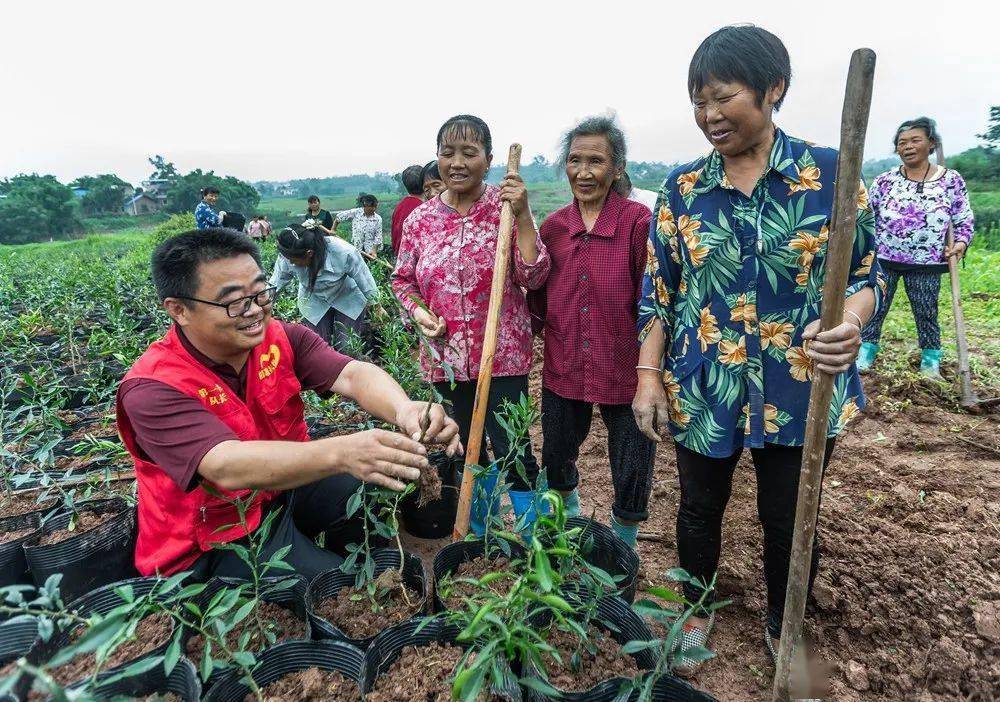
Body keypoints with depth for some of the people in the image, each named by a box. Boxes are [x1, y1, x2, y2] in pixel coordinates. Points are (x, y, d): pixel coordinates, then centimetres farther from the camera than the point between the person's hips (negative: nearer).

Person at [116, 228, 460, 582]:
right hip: (214, 542, -5)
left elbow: (352, 375, -24)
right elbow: (227, 468, -39)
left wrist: (404, 410, -47)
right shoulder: (153, 389, -24)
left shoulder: (283, 339, -8)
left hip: (288, 487, 6)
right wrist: (340, 453, -55)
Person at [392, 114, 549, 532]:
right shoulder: (419, 219, 2)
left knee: (512, 451, -2)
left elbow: (531, 276, -12)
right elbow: (402, 278, 13)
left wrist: (521, 215, -20)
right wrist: (417, 310, -6)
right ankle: (481, 534, 42)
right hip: (446, 356, 4)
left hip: (502, 355, -4)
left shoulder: (505, 208, -6)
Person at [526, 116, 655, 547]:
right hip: (563, 371, 5)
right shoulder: (552, 226, 2)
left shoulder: (639, 222, -12)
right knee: (555, 463, 22)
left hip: (624, 373, -4)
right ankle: (570, 522, 54)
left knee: (632, 479, 11)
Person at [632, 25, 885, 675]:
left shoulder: (830, 172, -5)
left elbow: (867, 273, -2)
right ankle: (696, 613, 44)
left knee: (787, 519, 13)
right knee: (701, 509, 17)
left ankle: (784, 629, 42)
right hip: (701, 389, 2)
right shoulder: (682, 187, 1)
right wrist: (649, 375, -4)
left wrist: (850, 322, -24)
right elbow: (658, 290, 2)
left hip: (800, 390, -1)